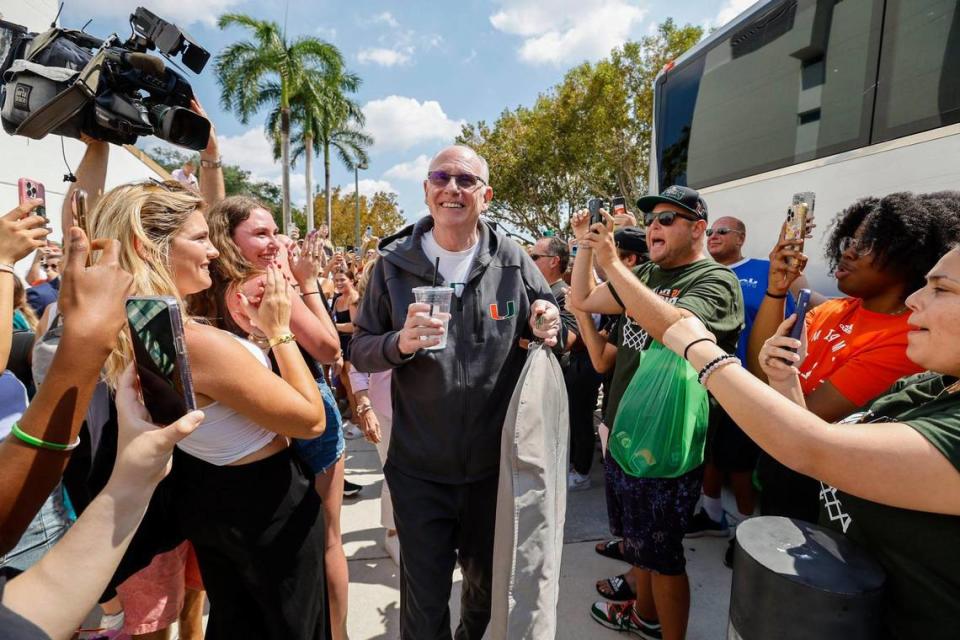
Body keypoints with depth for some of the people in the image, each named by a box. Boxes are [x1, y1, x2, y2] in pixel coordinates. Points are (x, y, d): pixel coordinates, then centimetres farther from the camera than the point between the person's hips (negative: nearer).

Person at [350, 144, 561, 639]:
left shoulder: (512, 260, -5)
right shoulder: (394, 263, -6)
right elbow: (359, 351, -3)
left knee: (488, 582, 26)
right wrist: (401, 342, -24)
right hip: (419, 468, -1)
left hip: (495, 463, 2)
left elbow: (548, 316, 8)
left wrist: (547, 326, -15)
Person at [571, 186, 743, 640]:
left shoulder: (715, 281, -15)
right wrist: (585, 245, 0)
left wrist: (612, 262, -34)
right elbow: (583, 300, 12)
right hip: (626, 427, 8)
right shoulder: (647, 275, 9)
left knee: (661, 550, 7)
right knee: (635, 535, 24)